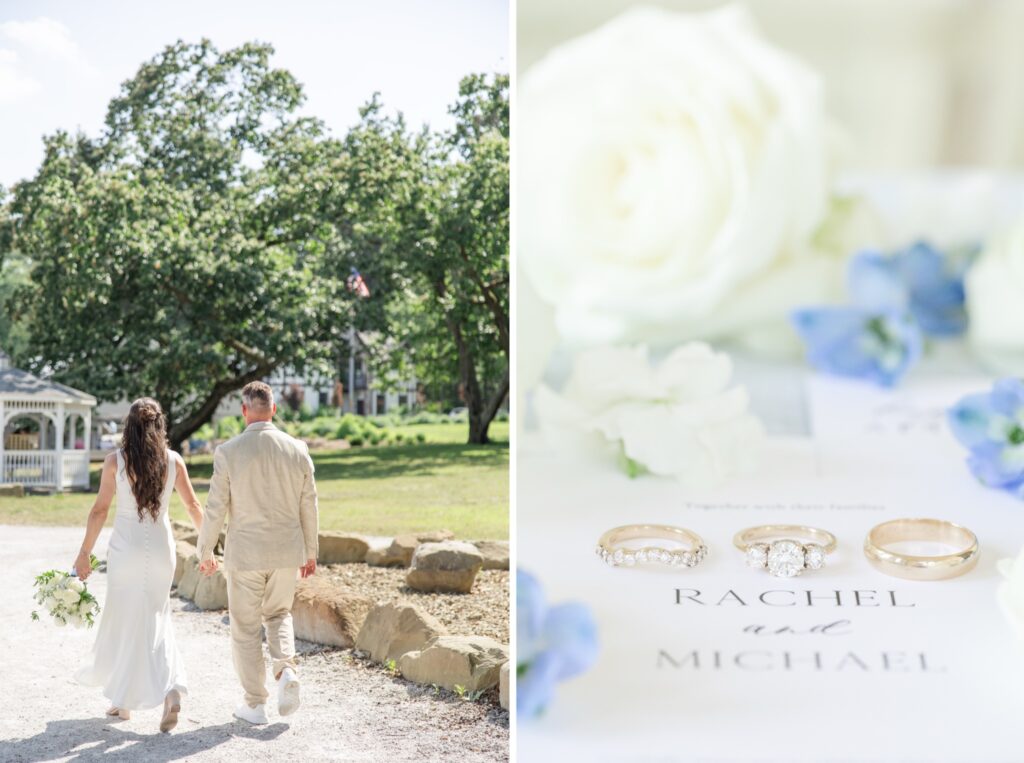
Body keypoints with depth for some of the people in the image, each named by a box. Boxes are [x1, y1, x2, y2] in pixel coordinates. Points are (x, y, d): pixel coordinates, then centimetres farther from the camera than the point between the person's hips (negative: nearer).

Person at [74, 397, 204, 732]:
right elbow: (194, 506, 3)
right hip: (161, 546, 2)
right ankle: (172, 688, -7)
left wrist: (84, 553, 2)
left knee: (124, 620, 11)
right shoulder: (173, 461, 0)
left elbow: (100, 510, -6)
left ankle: (122, 700, 21)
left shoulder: (115, 461, -6)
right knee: (155, 620, 13)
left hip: (126, 547, -2)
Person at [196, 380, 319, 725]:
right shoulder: (297, 449, -3)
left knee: (245, 628, 11)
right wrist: (310, 551, 14)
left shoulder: (229, 451, -11)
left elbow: (216, 508, -7)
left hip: (245, 553, -3)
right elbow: (308, 506, 3)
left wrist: (205, 553, 6)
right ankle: (286, 669, -1)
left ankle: (255, 705, 16)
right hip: (288, 551, 3)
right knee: (278, 613, 24)